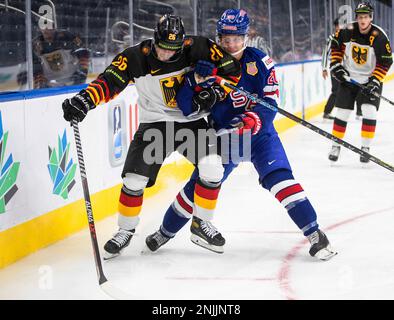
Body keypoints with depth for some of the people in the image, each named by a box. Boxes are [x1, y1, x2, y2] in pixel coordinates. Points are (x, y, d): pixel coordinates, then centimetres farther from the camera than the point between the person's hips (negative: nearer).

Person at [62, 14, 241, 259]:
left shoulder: (196, 48, -15)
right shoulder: (136, 57, -17)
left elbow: (231, 68, -6)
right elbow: (109, 81, -23)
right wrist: (85, 100, -40)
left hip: (192, 120, 1)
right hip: (155, 123, -1)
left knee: (212, 169, -16)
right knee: (135, 179, -9)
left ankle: (202, 222, 7)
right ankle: (126, 231, 15)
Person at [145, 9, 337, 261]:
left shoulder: (260, 62, -10)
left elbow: (270, 102, -14)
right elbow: (184, 98, -10)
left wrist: (252, 120, -31)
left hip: (260, 134, -2)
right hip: (223, 135, 2)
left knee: (279, 178, -22)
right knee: (199, 185, 5)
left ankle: (315, 234, -20)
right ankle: (165, 232, 27)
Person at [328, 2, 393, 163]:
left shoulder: (379, 37, -20)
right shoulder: (348, 31, -14)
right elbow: (336, 44, 6)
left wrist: (375, 82, -19)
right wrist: (335, 64, -1)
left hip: (371, 79, -2)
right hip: (348, 77, 2)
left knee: (369, 111, -15)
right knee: (342, 112, 2)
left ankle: (365, 148, -3)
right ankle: (336, 145, 18)